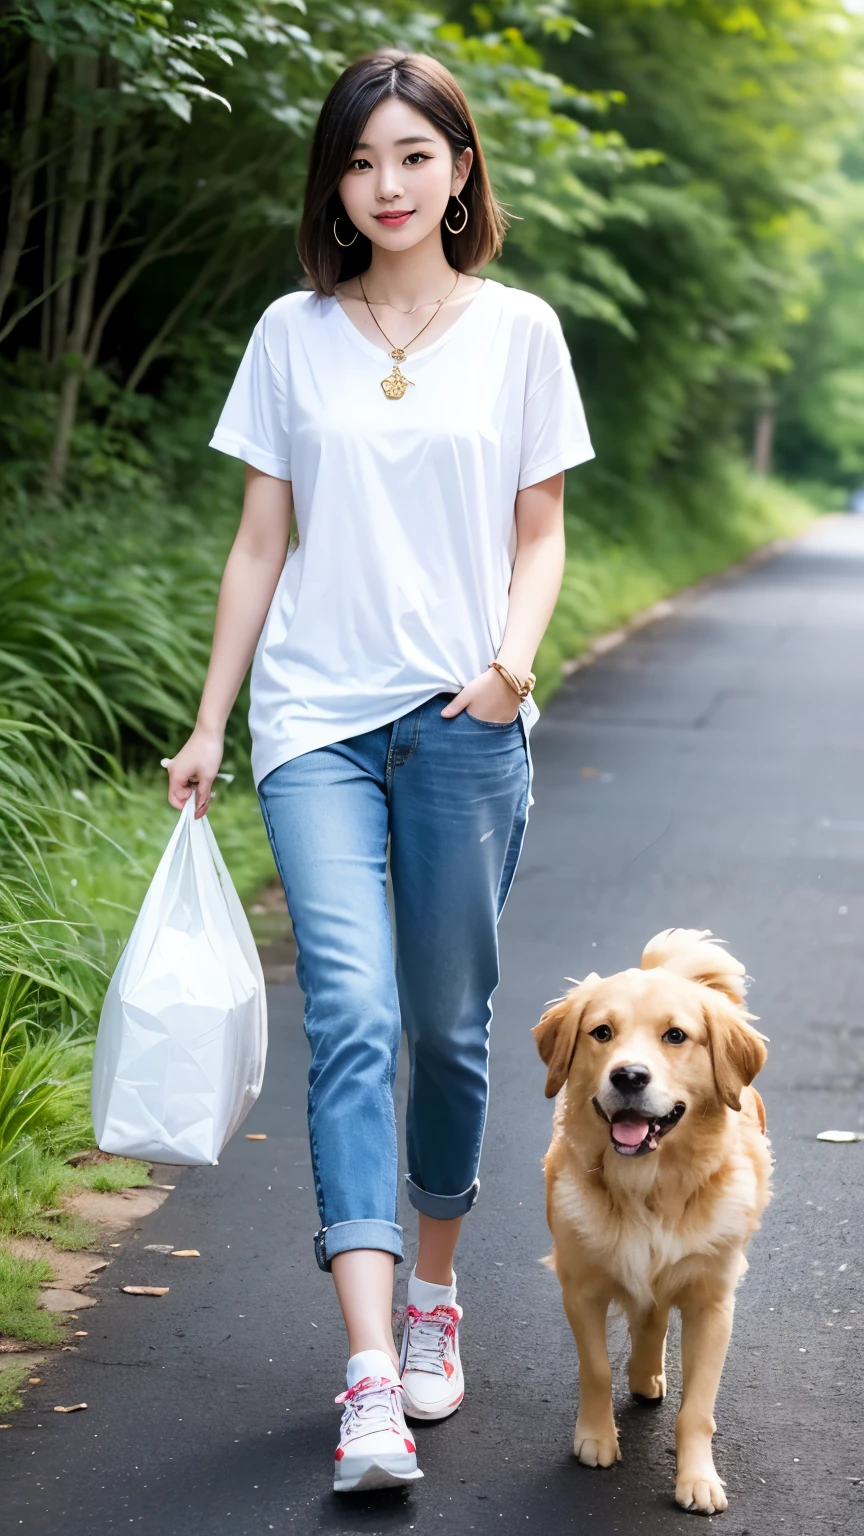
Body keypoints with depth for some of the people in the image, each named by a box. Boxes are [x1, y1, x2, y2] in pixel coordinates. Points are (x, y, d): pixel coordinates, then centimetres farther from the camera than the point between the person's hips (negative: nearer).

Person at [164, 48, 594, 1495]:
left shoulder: (517, 330, 5)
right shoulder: (292, 334, 7)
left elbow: (539, 532, 8)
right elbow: (261, 542, 10)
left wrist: (515, 651, -11)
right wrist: (208, 724, 8)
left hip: (465, 725, 0)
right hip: (317, 722, 0)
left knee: (448, 1025, 7)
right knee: (352, 1015, -13)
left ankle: (434, 1294, 30)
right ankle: (372, 1377, -16)